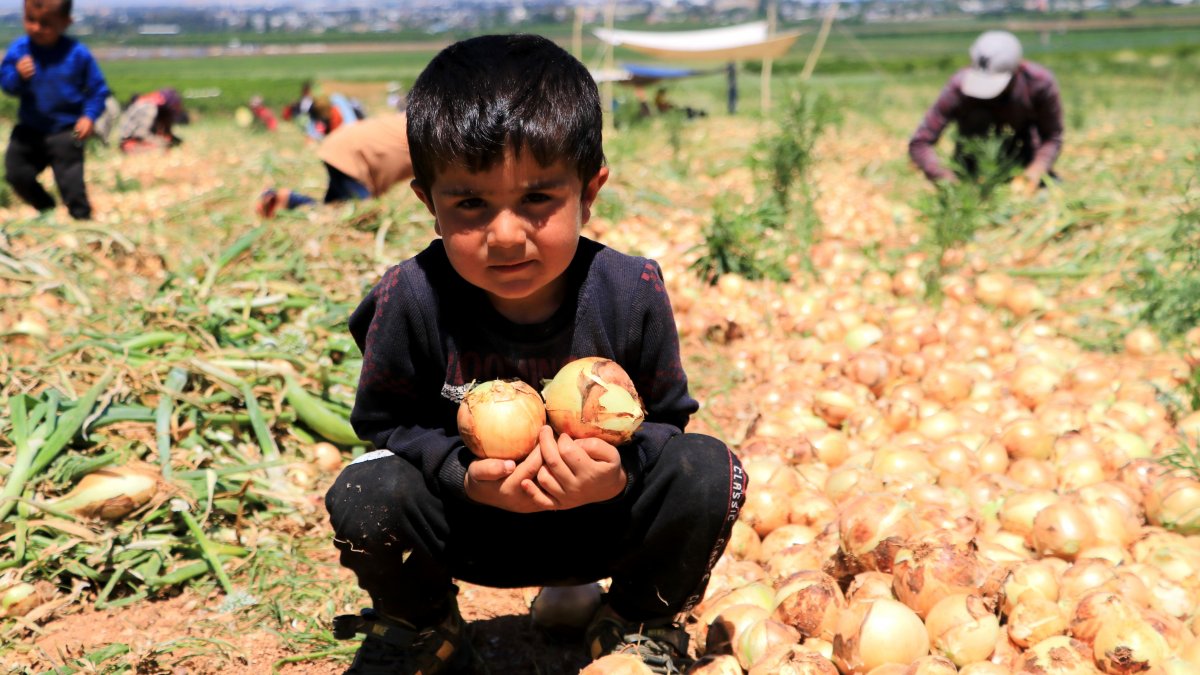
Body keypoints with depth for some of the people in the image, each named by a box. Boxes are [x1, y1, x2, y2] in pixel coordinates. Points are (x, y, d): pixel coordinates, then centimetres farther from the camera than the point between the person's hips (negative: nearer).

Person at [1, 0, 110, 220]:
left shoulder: (77, 53, -12)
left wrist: (89, 116, -17)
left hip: (65, 133, -4)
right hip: (29, 130, 4)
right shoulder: (18, 48, -5)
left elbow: (98, 89, -5)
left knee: (71, 183, -7)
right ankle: (46, 209, 31)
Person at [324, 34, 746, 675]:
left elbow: (664, 419, -7)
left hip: (599, 520, 0)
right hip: (465, 523, 0)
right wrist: (464, 475, -26)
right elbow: (385, 423, -7)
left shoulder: (629, 293, -19)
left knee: (709, 472, -25)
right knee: (363, 497, -28)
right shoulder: (412, 299, -21)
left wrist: (620, 472, -30)